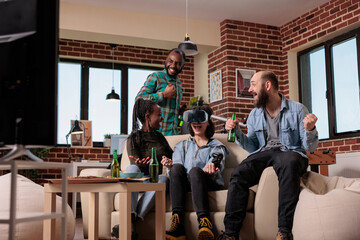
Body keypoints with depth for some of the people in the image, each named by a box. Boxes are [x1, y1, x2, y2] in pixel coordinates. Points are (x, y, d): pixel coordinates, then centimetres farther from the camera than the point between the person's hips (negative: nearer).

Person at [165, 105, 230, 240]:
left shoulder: (216, 146, 20)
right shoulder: (182, 146, 28)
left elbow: (216, 163, -4)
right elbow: (176, 170, 11)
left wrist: (210, 167, -29)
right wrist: (169, 166, -15)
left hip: (209, 183, -2)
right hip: (186, 185, 2)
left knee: (195, 170, -34)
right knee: (176, 167, -29)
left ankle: (204, 223, -51)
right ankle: (177, 225, -41)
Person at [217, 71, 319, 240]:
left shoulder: (297, 110, 2)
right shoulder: (254, 115, 16)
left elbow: (310, 147, -1)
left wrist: (310, 130, -22)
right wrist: (237, 133, 0)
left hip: (290, 151, -3)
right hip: (263, 153, 4)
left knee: (289, 162, -40)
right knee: (238, 174, -27)